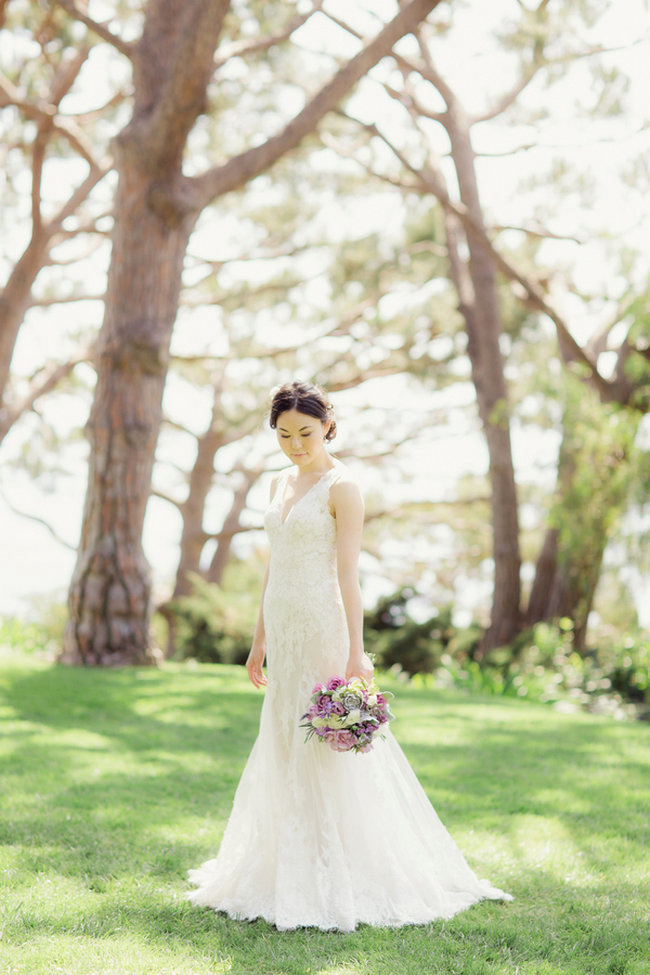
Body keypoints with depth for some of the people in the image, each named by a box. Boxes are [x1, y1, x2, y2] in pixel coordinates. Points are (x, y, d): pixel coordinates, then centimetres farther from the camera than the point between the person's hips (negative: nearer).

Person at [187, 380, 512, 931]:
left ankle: (336, 884, 6)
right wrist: (260, 638, 18)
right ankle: (286, 874, 21)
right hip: (284, 631, 8)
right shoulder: (281, 484, 14)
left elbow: (348, 575, -15)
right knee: (281, 753, 11)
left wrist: (355, 653, -20)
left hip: (322, 629, -8)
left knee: (324, 756, -4)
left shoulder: (342, 487, -9)